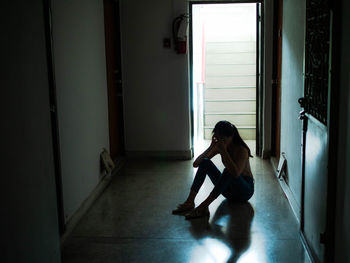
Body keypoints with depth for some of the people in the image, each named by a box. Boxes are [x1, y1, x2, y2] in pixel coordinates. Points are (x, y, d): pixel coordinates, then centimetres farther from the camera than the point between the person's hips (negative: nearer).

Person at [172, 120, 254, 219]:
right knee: (205, 163, -13)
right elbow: (196, 164, -10)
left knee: (228, 171, -37)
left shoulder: (241, 149, -21)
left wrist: (224, 151, -35)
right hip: (229, 190, 6)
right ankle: (189, 202, -23)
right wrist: (211, 147, -22)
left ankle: (203, 207, -39)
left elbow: (236, 173, -40)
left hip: (245, 190, -6)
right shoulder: (218, 146, -4)